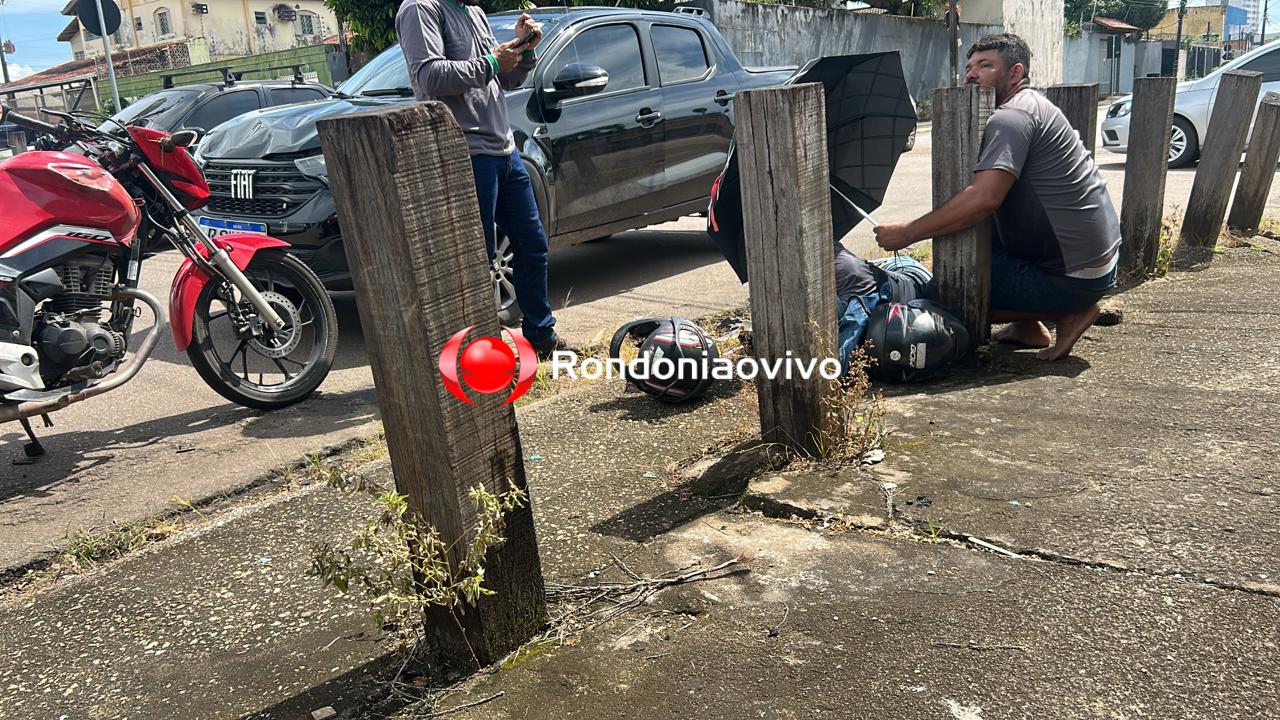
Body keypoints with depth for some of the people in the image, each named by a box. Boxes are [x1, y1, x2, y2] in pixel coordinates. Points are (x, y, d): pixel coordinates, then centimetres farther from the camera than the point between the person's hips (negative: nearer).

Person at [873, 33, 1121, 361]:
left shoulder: (1011, 117, -17)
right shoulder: (1034, 105, 15)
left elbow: (984, 198, -31)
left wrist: (908, 233, -27)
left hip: (1075, 277, -10)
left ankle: (1068, 314, 1)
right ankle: (1029, 328, 21)